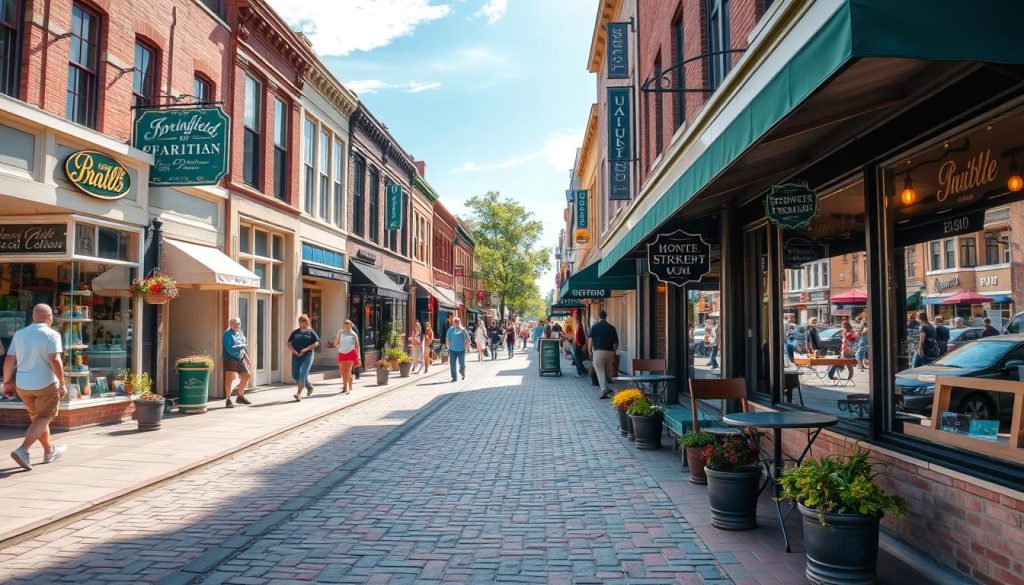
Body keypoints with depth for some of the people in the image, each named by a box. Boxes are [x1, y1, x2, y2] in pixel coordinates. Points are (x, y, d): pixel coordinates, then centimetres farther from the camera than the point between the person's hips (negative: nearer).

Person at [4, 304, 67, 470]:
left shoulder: (19, 334, 6)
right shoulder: (52, 335, -11)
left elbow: (9, 360, 7)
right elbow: (55, 360, -19)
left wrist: (7, 381, 17)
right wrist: (62, 383, -15)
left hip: (22, 385, 6)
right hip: (46, 384, -6)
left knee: (37, 418, 18)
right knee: (43, 418, 4)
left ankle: (49, 451, 30)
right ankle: (22, 451, -13)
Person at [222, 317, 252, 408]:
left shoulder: (239, 333, 14)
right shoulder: (227, 334, -10)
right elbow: (229, 349, -20)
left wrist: (247, 359, 23)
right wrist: (242, 346, -14)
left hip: (240, 358, 8)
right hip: (230, 358, -8)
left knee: (246, 375, 12)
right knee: (230, 378, -13)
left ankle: (240, 397, 27)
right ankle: (228, 400, -6)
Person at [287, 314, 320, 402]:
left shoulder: (311, 332, 3)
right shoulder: (295, 332, 15)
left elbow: (316, 343, -5)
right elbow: (289, 343, 11)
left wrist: (306, 349, -15)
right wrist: (294, 351, -7)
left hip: (307, 355, -5)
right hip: (296, 356, 5)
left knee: (302, 374, -15)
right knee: (295, 375, 4)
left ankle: (299, 394, -15)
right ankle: (309, 386, 26)